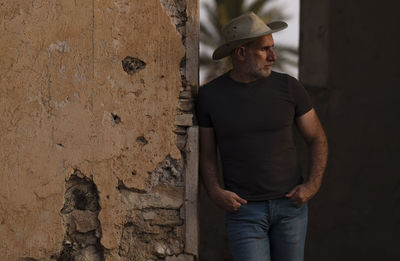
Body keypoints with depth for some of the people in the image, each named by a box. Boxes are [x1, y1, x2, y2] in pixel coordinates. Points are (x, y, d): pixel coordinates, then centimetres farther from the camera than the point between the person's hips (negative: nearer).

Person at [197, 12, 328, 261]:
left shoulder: (288, 87, -5)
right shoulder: (210, 95, -5)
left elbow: (317, 139, 4)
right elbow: (207, 155, 4)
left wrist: (313, 185, -12)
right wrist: (215, 192, -16)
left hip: (289, 204, 2)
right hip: (244, 210, -1)